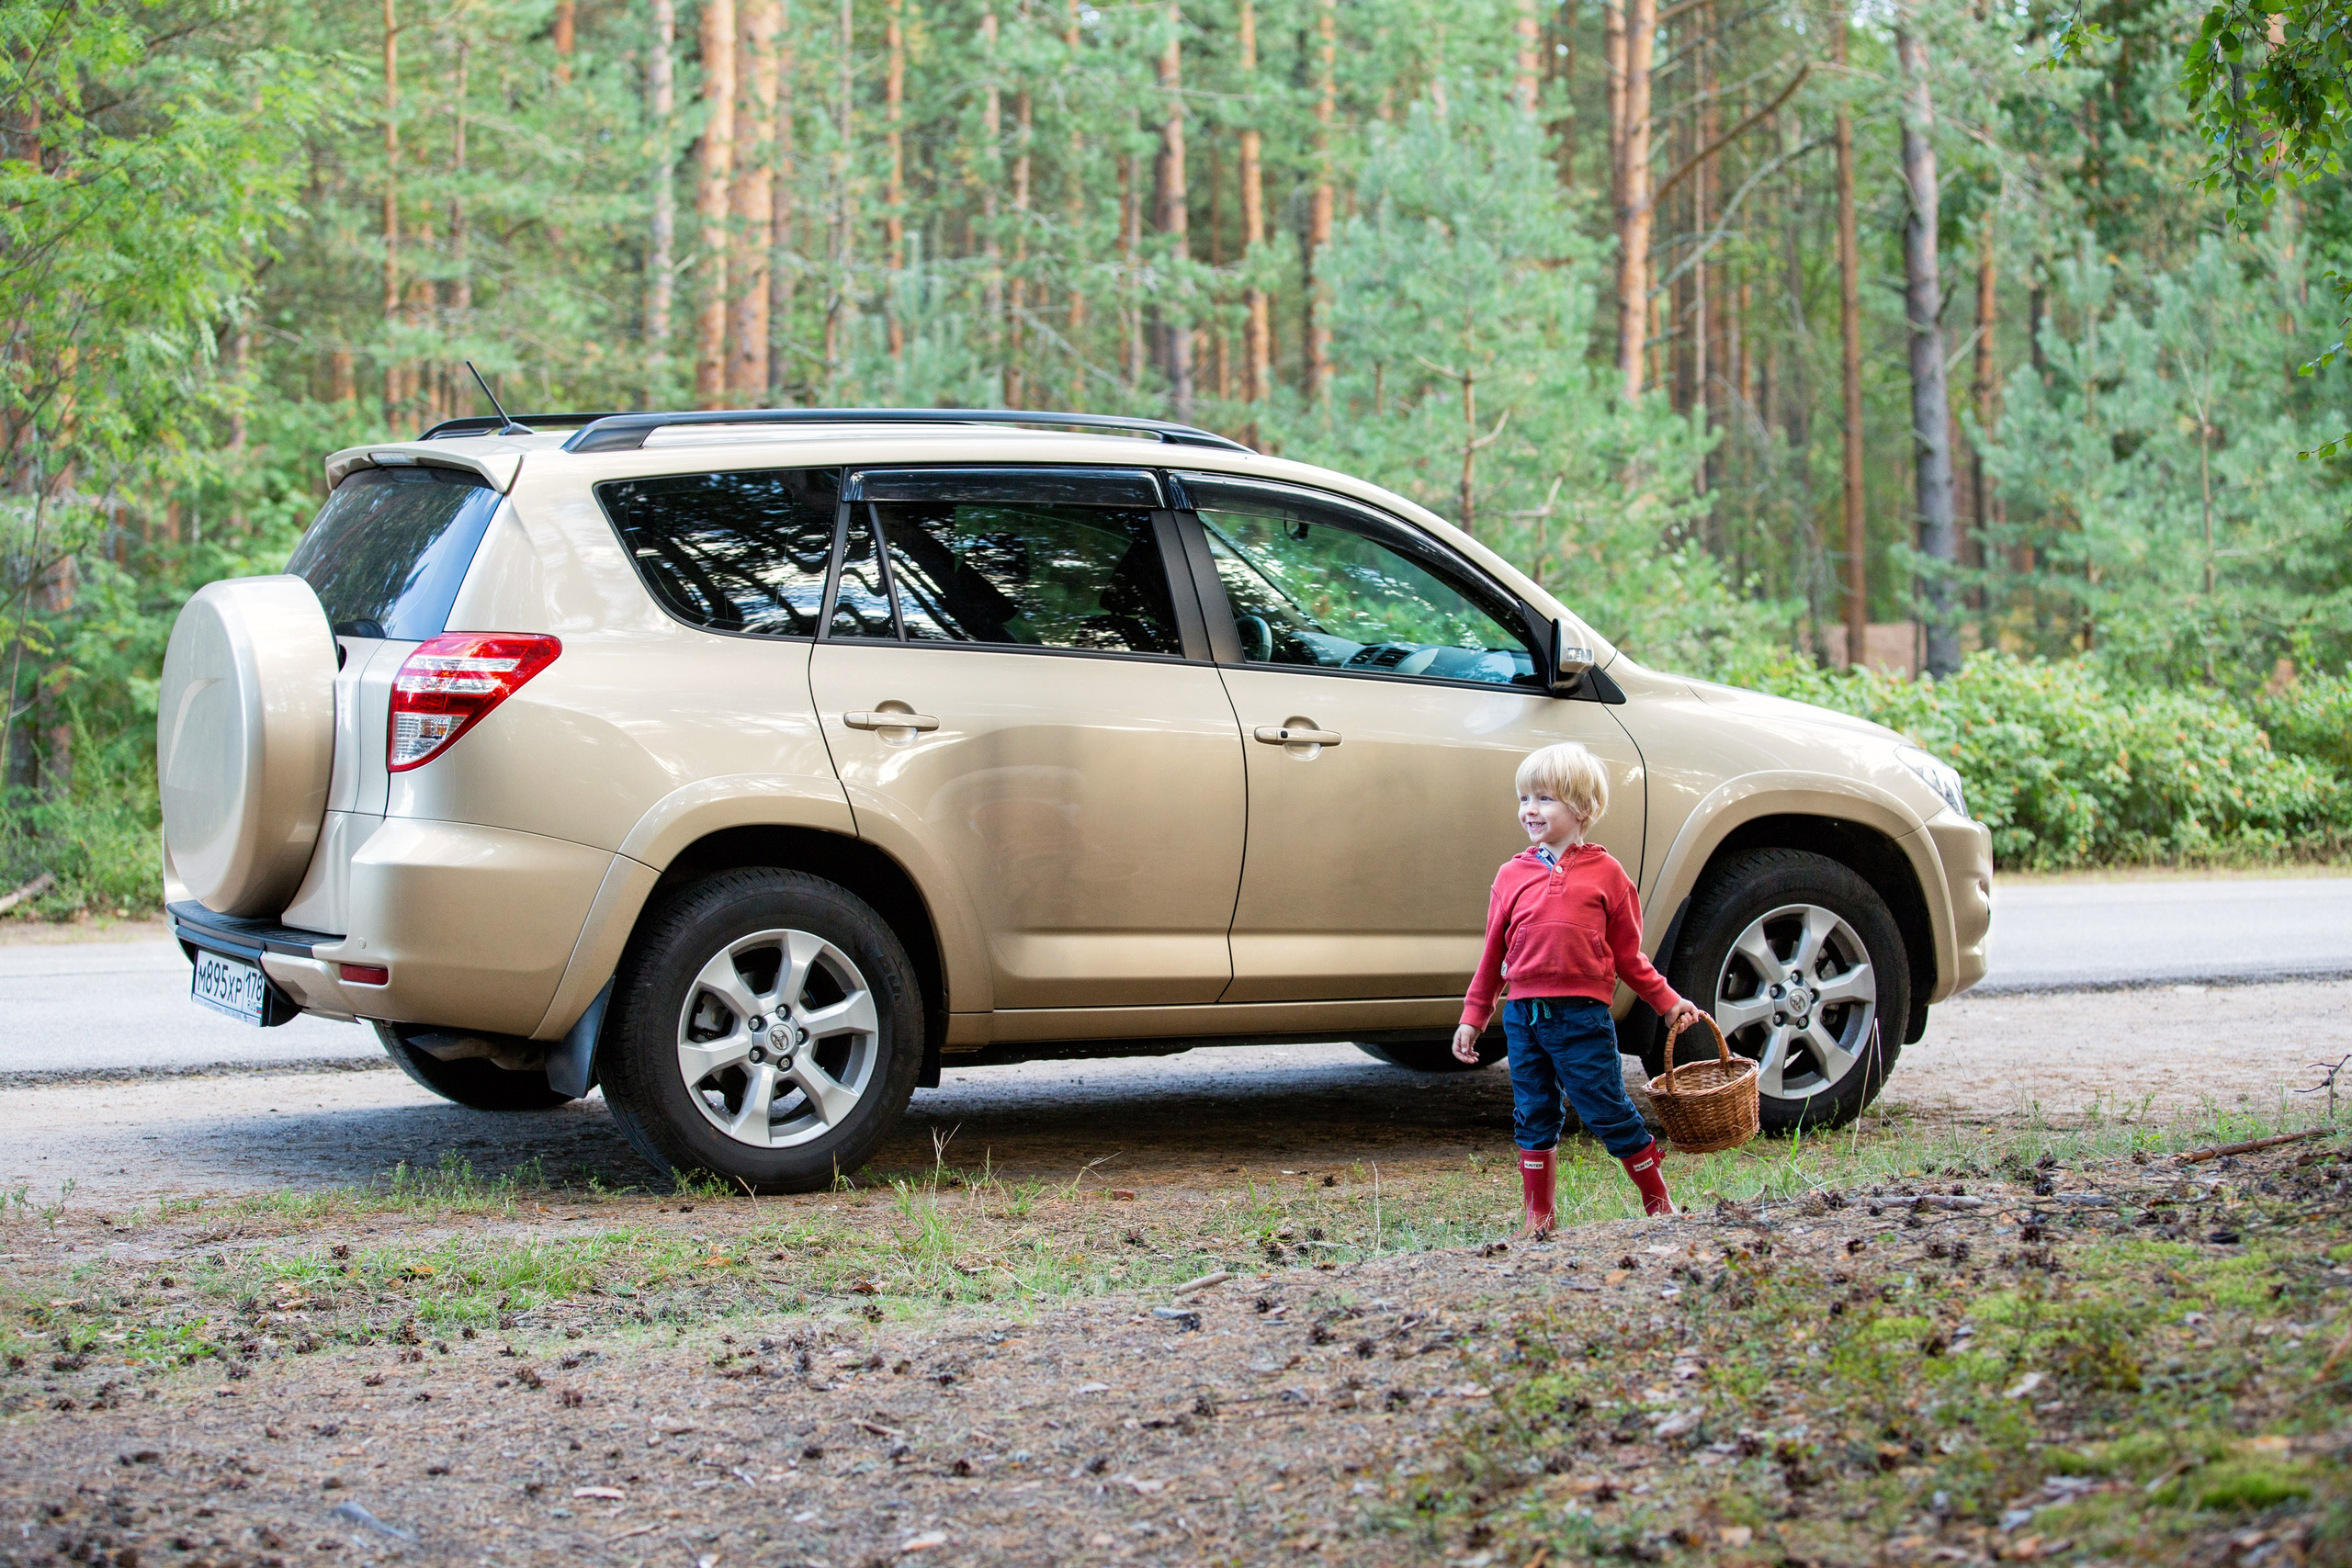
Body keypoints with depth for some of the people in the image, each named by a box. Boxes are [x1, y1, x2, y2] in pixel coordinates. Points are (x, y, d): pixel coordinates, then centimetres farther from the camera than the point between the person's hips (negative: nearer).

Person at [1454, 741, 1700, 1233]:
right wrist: (1473, 1016, 15)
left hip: (1582, 1015, -3)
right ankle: (1538, 1217, 18)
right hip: (1523, 1013, 3)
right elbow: (1493, 953, 14)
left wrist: (1667, 1002, 6)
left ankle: (1659, 1201, 14)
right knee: (1533, 1117, 9)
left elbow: (1627, 955, 8)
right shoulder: (1512, 875, 8)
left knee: (1608, 1113, -1)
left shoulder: (1606, 873, 2)